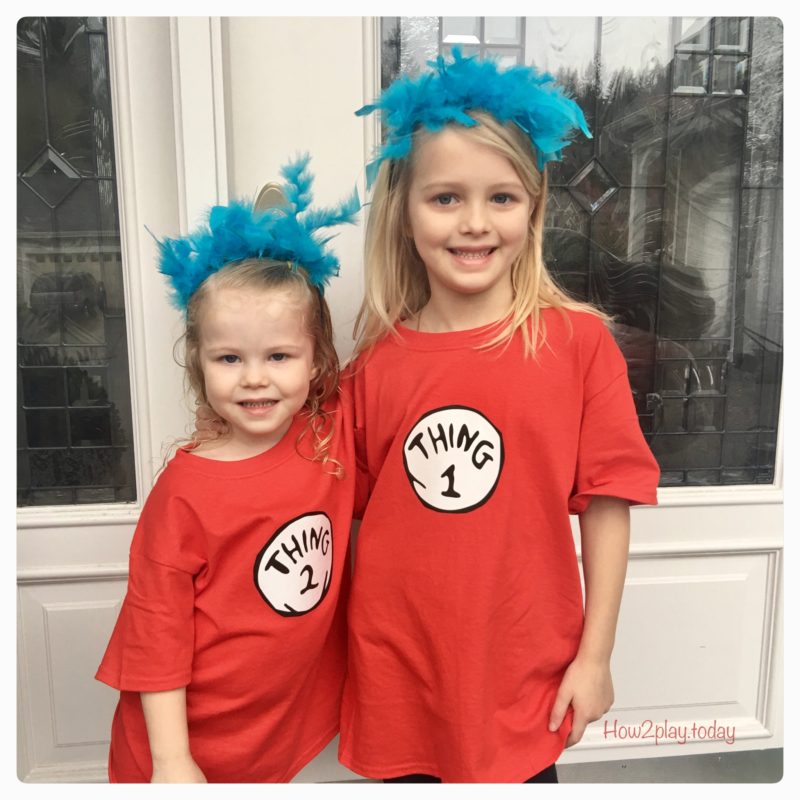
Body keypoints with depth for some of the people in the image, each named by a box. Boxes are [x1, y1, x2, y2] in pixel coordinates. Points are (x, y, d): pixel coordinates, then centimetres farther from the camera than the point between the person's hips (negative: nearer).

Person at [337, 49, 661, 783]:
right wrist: (356, 651, 6)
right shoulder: (377, 361, -5)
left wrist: (595, 656, -3)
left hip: (522, 670, -1)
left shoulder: (579, 341, -12)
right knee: (410, 773, 21)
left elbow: (605, 504, -7)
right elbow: (356, 506, 4)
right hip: (397, 669, 2)